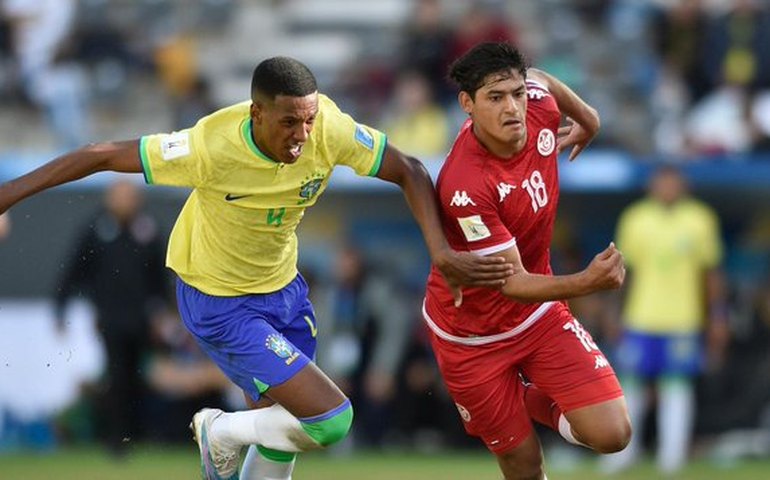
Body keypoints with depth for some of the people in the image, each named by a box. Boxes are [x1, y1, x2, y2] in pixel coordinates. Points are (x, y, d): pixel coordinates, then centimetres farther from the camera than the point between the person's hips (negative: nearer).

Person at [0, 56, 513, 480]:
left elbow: (409, 172, -11)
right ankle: (223, 432, 14)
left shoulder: (330, 130, -23)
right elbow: (103, 156, -24)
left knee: (282, 430, 16)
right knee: (331, 421, -13)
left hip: (283, 289, 6)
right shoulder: (211, 148, -33)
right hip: (221, 305, -6)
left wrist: (441, 251, -24)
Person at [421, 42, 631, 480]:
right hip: (474, 337, -5)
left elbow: (537, 78, 11)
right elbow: (512, 283, -31)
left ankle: (535, 401, 22)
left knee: (611, 435, -8)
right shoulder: (466, 186, -34)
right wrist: (587, 282, -46)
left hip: (540, 314, 5)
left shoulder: (540, 108, -16)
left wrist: (588, 119, 26)